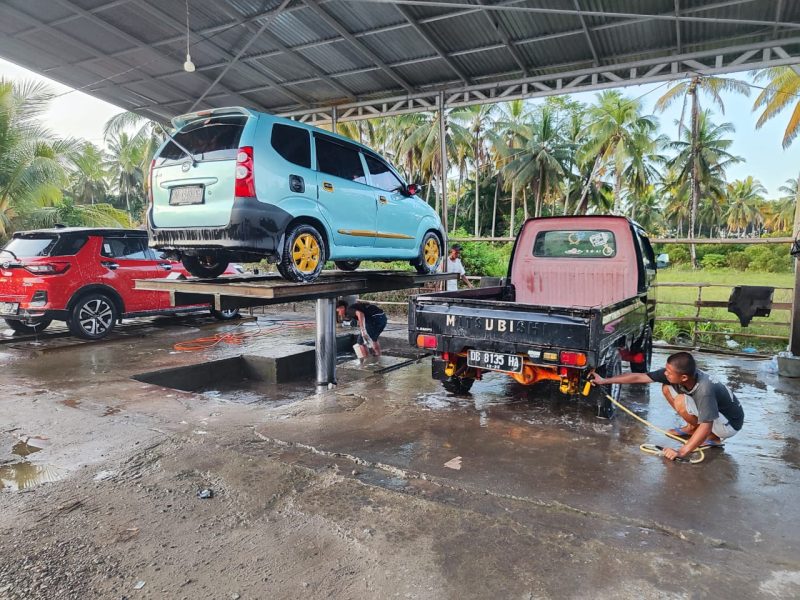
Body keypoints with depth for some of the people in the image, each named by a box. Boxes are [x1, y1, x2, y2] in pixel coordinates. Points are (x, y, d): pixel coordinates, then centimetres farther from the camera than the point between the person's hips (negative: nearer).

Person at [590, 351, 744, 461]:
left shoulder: (704, 389, -38)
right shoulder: (676, 374, -18)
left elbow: (706, 427, -40)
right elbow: (639, 377, -14)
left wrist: (681, 452, -41)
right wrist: (605, 380, -12)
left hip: (729, 424, -7)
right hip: (709, 409, 7)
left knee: (680, 402, -29)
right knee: (667, 388, -4)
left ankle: (712, 438, -5)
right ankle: (691, 428, 10)